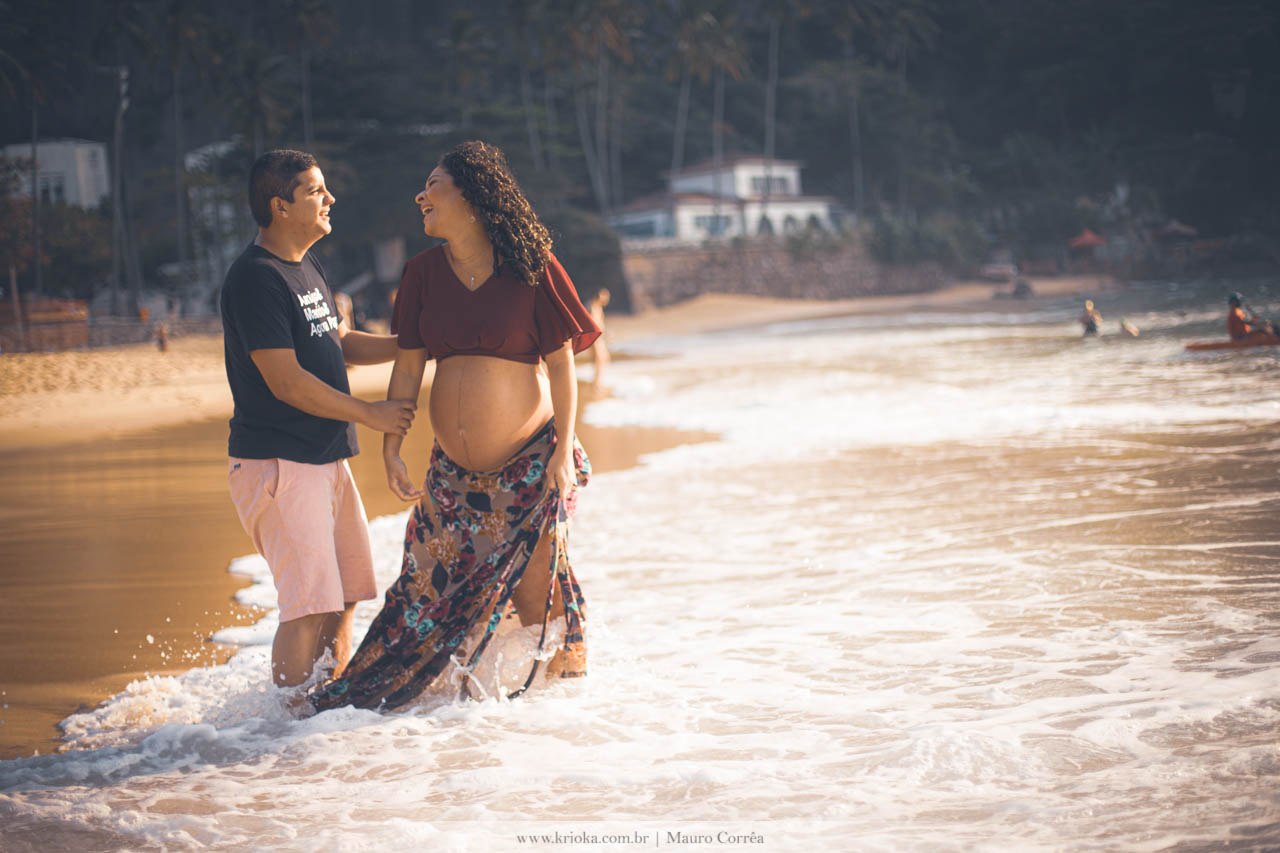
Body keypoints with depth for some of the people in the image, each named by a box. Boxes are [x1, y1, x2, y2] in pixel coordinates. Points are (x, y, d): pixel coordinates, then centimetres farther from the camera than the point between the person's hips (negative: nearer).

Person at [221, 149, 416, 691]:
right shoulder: (255, 278, -16)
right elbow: (287, 382, -20)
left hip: (325, 456, 10)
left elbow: (340, 343, 24)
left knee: (345, 595, 13)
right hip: (277, 462, -10)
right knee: (311, 605, -12)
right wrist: (369, 413, -13)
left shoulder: (308, 269, 15)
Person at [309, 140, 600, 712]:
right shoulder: (424, 272, 5)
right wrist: (391, 450, 2)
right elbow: (408, 366, 7)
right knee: (437, 583, 2)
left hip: (529, 461, -4)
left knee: (531, 583, -2)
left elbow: (561, 364, -5)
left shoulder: (532, 270, -7)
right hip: (454, 467, 4)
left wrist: (564, 449, -12)